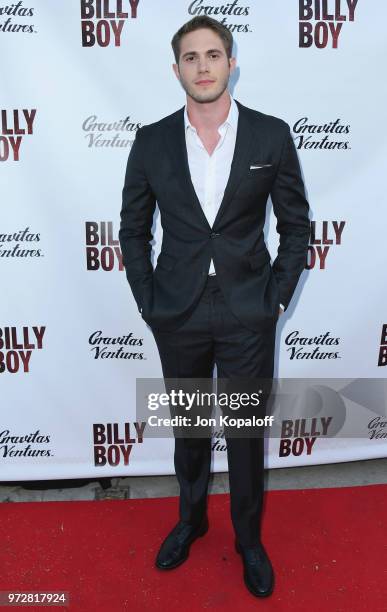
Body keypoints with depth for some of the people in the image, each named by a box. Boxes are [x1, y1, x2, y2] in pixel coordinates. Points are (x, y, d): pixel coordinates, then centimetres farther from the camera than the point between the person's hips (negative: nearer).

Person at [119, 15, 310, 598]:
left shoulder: (271, 135, -3)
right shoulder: (151, 142, 0)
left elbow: (296, 224, 3)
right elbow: (133, 229, 6)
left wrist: (277, 298, -3)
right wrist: (148, 302, 1)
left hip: (248, 316, -1)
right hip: (178, 316, 2)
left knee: (247, 434, 12)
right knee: (188, 428, 19)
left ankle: (249, 538, 37)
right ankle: (190, 518, 45)